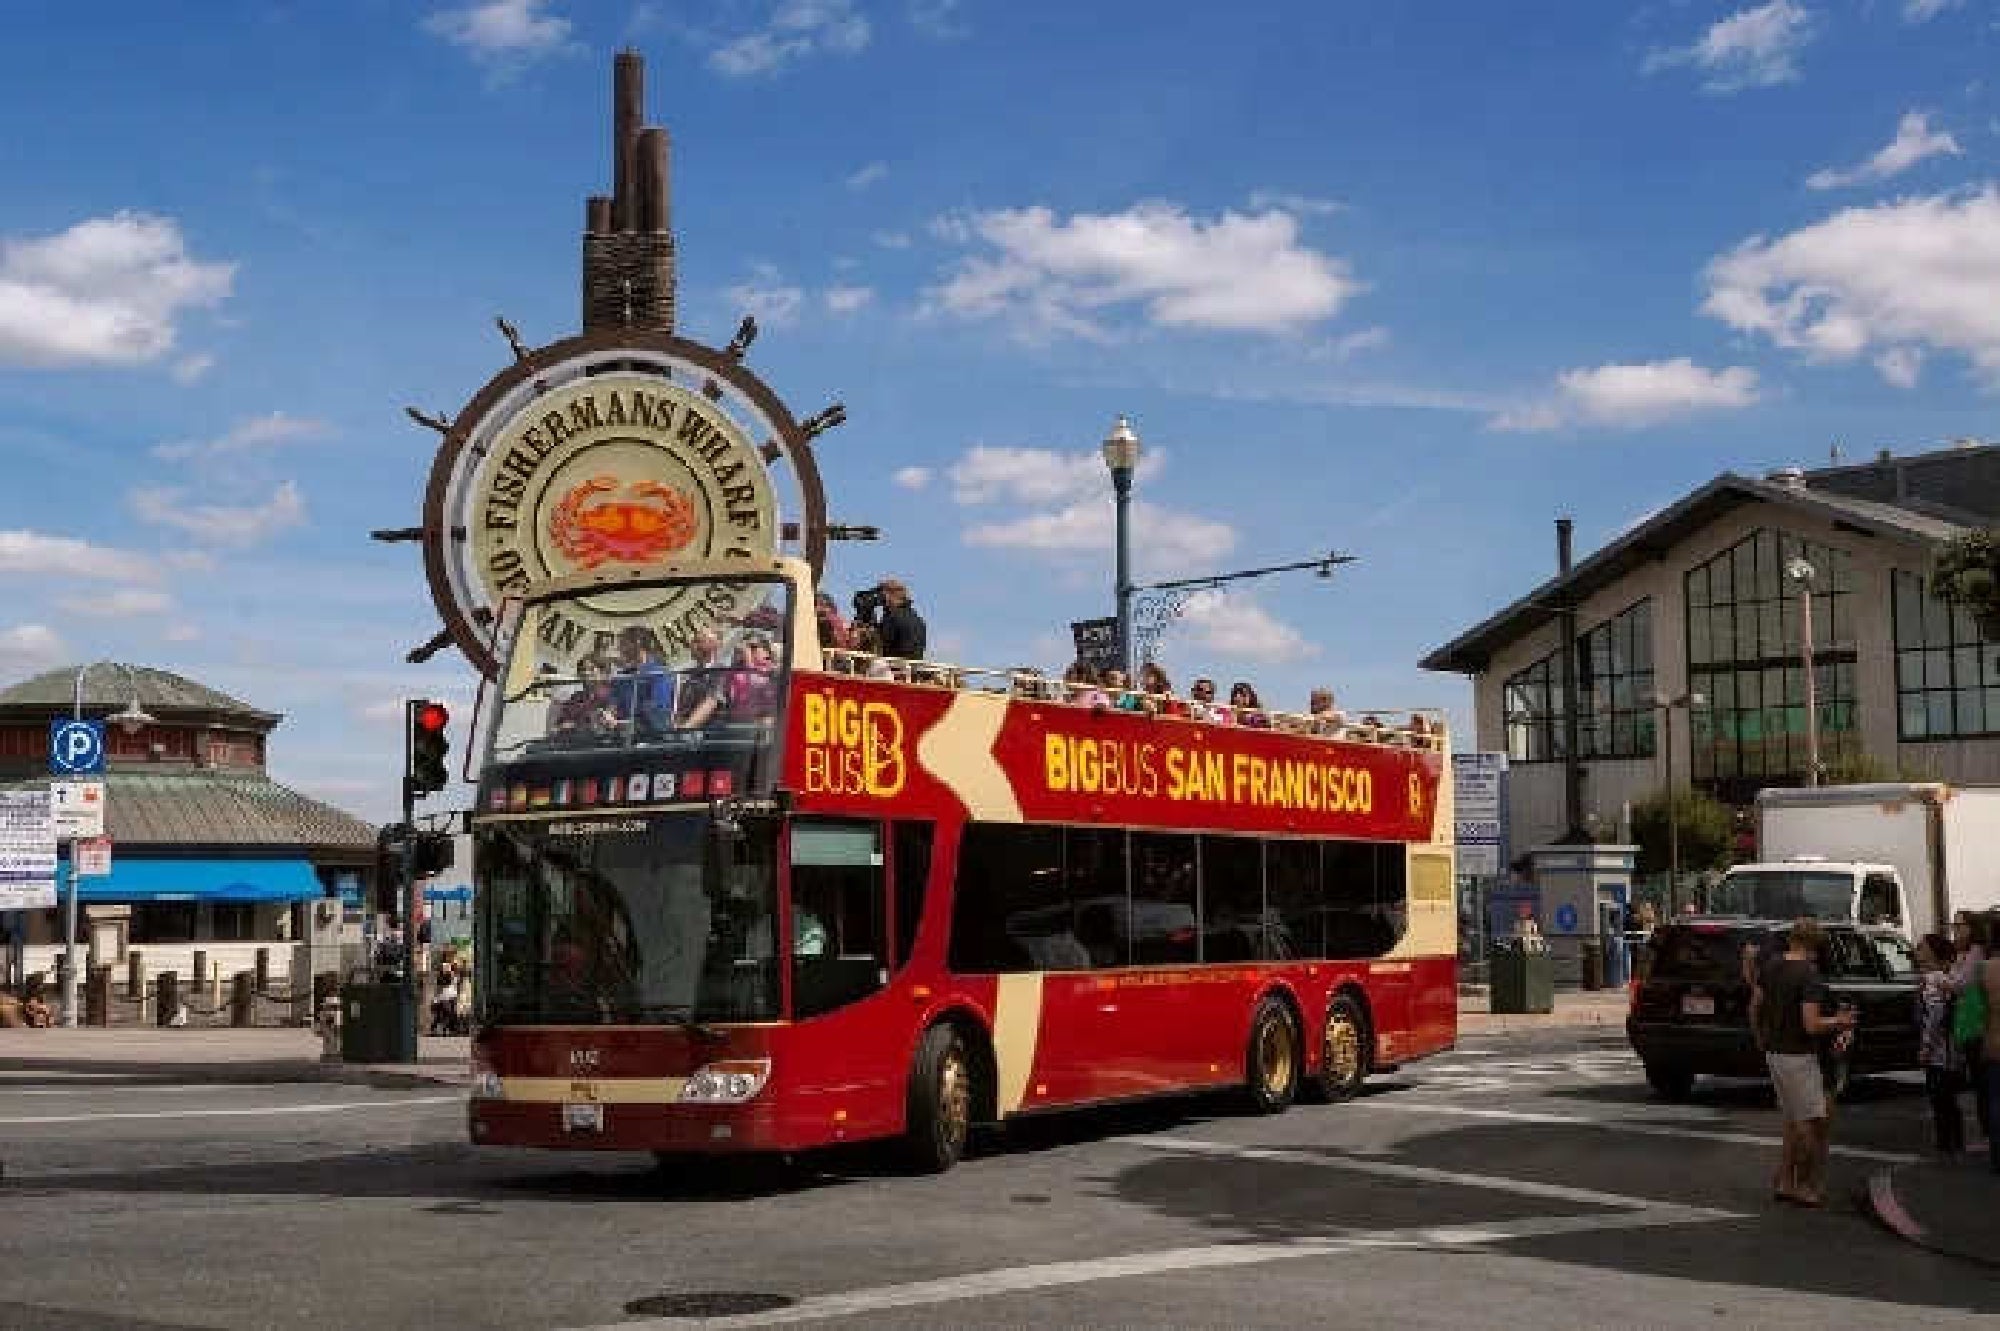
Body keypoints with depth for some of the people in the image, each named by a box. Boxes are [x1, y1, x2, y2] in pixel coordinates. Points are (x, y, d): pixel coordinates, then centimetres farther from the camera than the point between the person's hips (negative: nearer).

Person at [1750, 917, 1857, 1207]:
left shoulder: (1770, 967, 4)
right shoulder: (1810, 975, -19)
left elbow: (1754, 1008, 12)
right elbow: (1811, 1025, -24)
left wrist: (1762, 1040, 25)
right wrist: (1840, 1021, -7)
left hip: (1774, 1053, 8)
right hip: (1798, 1055, -8)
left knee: (1794, 1120, 18)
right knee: (1812, 1122, 3)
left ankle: (1783, 1181, 19)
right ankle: (1805, 1185, 6)